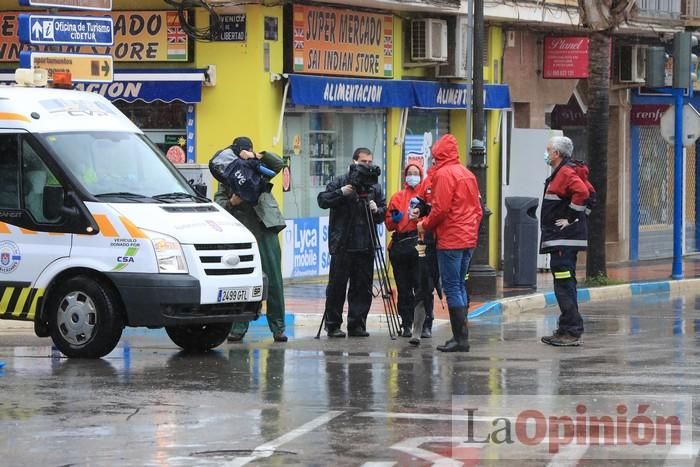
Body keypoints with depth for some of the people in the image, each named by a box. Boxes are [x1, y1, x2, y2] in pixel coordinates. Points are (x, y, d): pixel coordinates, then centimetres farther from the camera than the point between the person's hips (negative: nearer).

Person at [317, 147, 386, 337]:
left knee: (362, 287, 3)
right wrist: (341, 193, -15)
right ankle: (333, 325, 5)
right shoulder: (339, 183, 3)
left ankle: (357, 325, 9)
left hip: (365, 246, 4)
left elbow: (383, 213, 15)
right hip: (342, 245, -4)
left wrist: (377, 210, -7)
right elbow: (323, 200, -4)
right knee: (337, 286, -1)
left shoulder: (374, 187, 13)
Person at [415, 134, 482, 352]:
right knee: (459, 285, 15)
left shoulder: (444, 174, -10)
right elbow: (477, 208, 17)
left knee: (452, 287, -7)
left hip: (450, 240, -8)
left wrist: (425, 225, -2)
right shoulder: (468, 174, 16)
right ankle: (461, 336, 16)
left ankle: (460, 338, -10)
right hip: (469, 238, 8)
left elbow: (441, 208, -16)